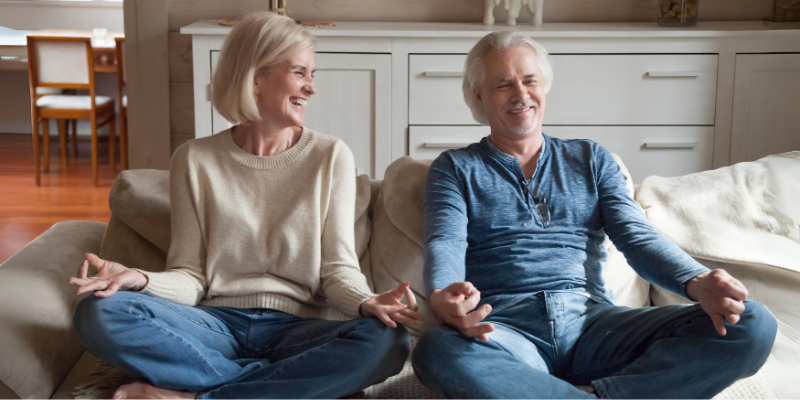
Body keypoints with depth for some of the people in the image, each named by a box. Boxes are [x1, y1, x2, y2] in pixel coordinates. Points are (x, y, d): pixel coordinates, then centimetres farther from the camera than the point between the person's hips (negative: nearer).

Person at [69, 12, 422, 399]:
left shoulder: (331, 157, 6)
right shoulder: (194, 160, 6)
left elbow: (338, 267, 2)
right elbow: (190, 276, 3)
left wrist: (366, 302, -20)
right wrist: (139, 280, -19)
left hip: (297, 327, 0)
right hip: (217, 324, 0)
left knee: (386, 340, -32)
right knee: (99, 313, -25)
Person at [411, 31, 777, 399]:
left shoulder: (591, 159, 23)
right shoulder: (455, 169, 16)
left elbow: (638, 237, 11)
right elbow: (445, 244, -2)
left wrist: (696, 282, -12)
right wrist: (441, 297, -28)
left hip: (593, 321, 3)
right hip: (505, 326, -2)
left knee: (752, 324, -21)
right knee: (439, 351, -41)